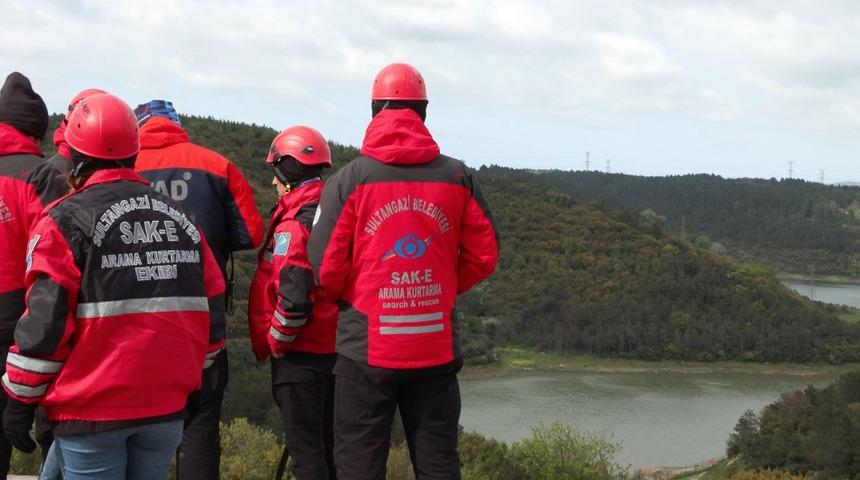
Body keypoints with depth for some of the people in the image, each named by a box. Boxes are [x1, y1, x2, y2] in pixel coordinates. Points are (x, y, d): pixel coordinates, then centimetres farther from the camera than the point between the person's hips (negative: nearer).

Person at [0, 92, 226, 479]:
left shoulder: (65, 221, -7)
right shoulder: (180, 219, 10)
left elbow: (45, 323, -11)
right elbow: (212, 314, 11)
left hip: (92, 411, -5)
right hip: (167, 407, 5)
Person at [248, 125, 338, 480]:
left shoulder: (294, 224, -17)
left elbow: (294, 298, -24)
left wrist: (275, 342, -10)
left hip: (301, 354, -8)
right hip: (336, 347, 8)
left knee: (305, 449, -3)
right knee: (330, 444, 16)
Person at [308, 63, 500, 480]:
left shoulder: (349, 180, -6)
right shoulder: (458, 179, 1)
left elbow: (325, 267, -8)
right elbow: (484, 256, 4)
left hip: (367, 347, -2)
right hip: (437, 347, 3)